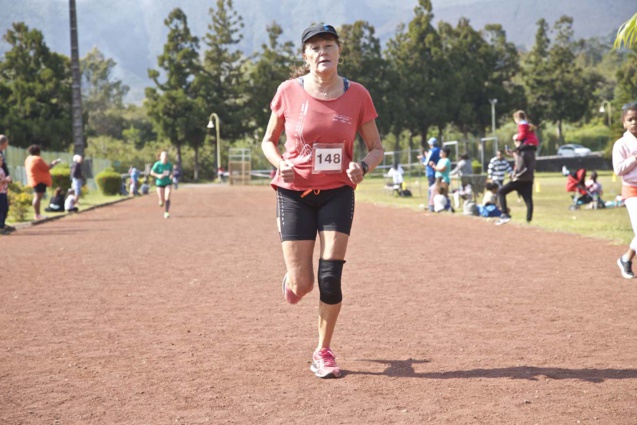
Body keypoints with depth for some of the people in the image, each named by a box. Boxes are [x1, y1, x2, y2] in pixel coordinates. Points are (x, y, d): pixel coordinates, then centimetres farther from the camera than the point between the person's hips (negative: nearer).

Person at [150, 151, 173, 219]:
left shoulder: (169, 164, -2)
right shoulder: (157, 164, -11)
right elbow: (152, 172, -5)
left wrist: (171, 175, -7)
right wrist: (158, 175, -21)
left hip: (168, 183, 1)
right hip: (160, 183, -1)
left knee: (167, 198, -18)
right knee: (162, 201, 1)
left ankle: (166, 213, -16)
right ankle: (161, 201, 41)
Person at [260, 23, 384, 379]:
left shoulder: (357, 95, -5)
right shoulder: (288, 92, -6)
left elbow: (377, 148, 3)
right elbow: (269, 141, 6)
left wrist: (362, 166, -18)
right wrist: (281, 163, -15)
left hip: (337, 193, 0)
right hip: (295, 193, 0)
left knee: (330, 276, -8)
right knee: (301, 287, -4)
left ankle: (324, 352, 13)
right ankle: (291, 279, 37)